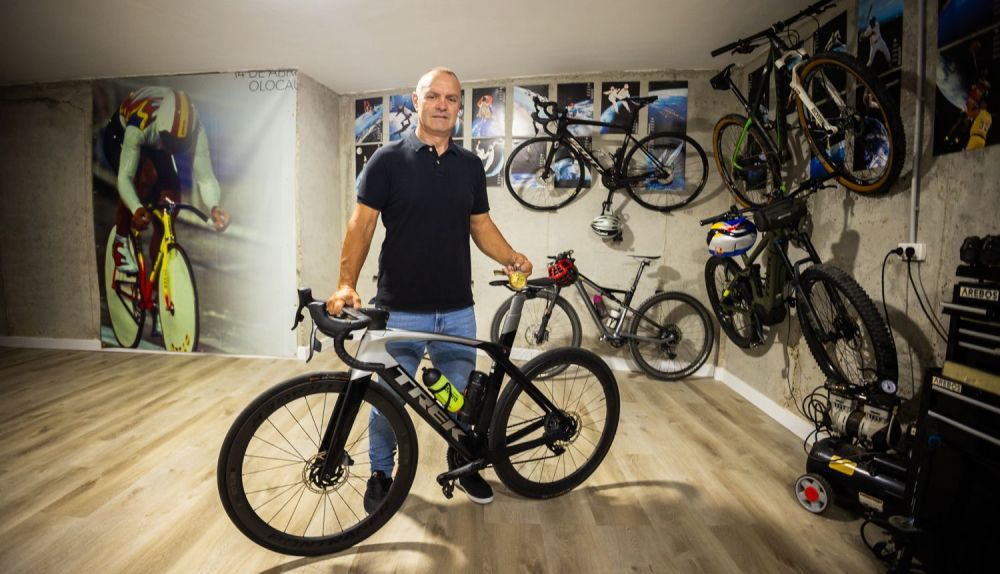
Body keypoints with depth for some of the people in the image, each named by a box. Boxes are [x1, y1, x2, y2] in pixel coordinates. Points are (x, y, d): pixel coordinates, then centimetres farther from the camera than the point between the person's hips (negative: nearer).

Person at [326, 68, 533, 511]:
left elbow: (481, 226, 12)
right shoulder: (388, 159, -2)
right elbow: (362, 225, -5)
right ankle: (381, 474, 33)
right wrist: (346, 284, -16)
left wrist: (511, 258, -6)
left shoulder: (470, 164, 9)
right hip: (399, 311, -3)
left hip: (457, 310, 3)